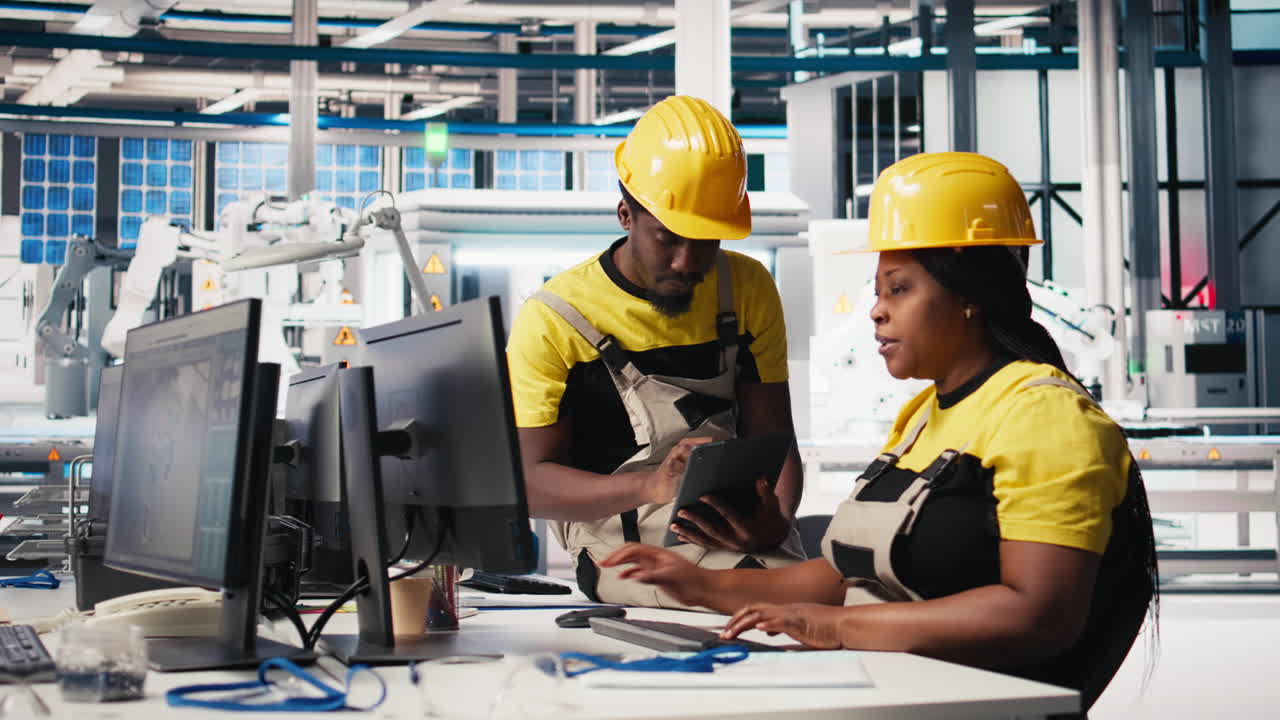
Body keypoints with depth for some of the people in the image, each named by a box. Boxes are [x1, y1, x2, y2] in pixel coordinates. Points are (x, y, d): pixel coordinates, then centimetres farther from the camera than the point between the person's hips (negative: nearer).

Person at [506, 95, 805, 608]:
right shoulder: (553, 321, -3)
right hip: (626, 547, -5)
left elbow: (772, 440, 9)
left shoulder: (748, 288, 10)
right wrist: (649, 485, -26)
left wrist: (774, 523, -15)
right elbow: (532, 480, -7)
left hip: (737, 530, 5)